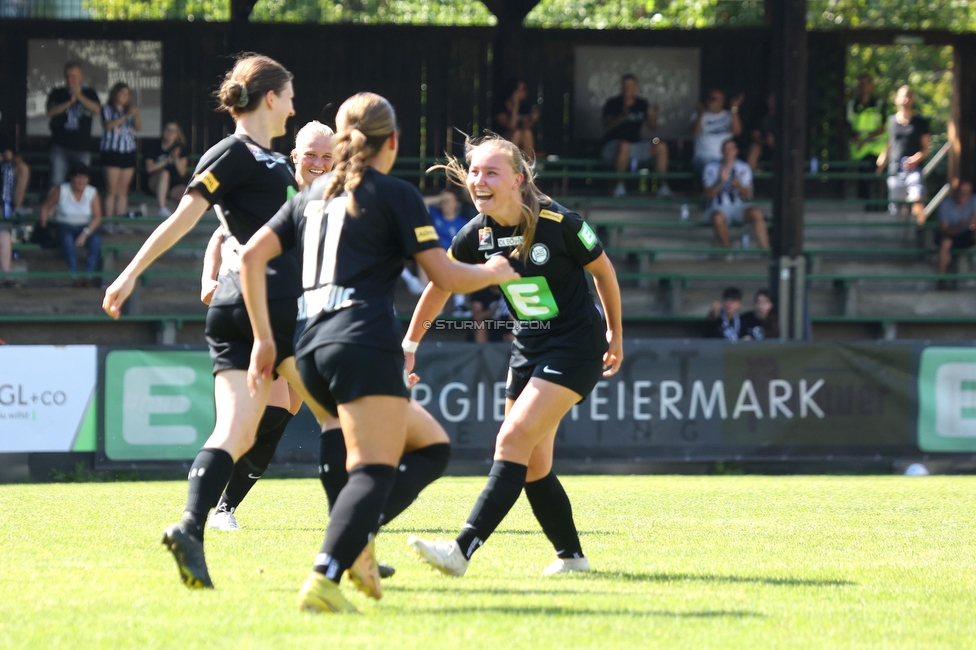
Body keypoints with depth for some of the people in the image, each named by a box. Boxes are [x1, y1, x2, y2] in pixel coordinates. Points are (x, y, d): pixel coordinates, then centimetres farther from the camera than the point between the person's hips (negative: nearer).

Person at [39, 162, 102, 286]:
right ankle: (74, 275, -48)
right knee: (67, 238, -38)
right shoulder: (61, 191, -2)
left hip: (86, 228, 1)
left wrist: (85, 233, -18)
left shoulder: (92, 193, 0)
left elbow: (97, 217, -4)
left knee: (96, 239, -33)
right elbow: (45, 206, 8)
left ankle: (89, 275, -42)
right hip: (65, 227, -1)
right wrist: (44, 224, -5)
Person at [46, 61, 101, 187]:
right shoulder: (57, 93, 8)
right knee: (56, 183, -9)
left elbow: (97, 109, -8)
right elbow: (51, 112, -6)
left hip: (82, 147, 1)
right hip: (60, 146, -1)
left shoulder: (89, 93, 9)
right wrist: (70, 102, -16)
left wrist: (79, 96, -19)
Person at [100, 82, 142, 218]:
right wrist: (125, 116, -19)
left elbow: (139, 127, 8)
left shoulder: (129, 110, 16)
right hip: (112, 151, -5)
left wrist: (136, 115, -11)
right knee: (112, 190, -10)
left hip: (128, 152, 5)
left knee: (123, 191, 3)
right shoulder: (108, 109, 3)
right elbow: (108, 125, -12)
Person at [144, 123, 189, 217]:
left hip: (176, 186, 0)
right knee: (164, 173, -38)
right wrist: (167, 161, -15)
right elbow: (149, 168, -7)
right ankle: (162, 208, -40)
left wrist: (176, 158, -18)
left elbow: (182, 173, -2)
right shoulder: (154, 148, 5)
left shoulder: (180, 149, 6)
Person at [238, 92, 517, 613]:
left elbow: (251, 257, 13)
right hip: (366, 344, -7)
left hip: (313, 348, 7)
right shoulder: (395, 194, 2)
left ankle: (356, 538, 2)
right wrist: (494, 272, 19)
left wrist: (263, 337, 15)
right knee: (374, 470, -13)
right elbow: (446, 278, -1)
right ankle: (323, 581, -32)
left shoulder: (313, 195, 20)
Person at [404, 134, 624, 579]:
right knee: (532, 466, 7)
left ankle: (463, 551, -27)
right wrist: (409, 346, 12)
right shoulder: (477, 235, -5)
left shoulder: (558, 224, -19)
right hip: (528, 347, 7)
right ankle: (571, 556, 25)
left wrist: (614, 333, 7)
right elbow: (440, 285, 11)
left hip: (576, 346, -7)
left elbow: (602, 270, -3)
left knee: (513, 441, -19)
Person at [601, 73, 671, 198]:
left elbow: (653, 127, 7)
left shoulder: (642, 104, 10)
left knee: (661, 147, -16)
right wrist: (622, 117, -32)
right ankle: (619, 185, -29)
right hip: (613, 145, -5)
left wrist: (652, 116, -15)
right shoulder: (612, 104, -3)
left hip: (636, 143, 5)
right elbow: (606, 128, -16)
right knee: (624, 146, -40)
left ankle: (663, 185, -17)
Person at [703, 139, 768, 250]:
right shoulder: (711, 169, 5)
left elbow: (748, 196, 2)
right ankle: (727, 248, -19)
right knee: (718, 218, -39)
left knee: (757, 214, -31)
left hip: (739, 206, 2)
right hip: (718, 208, -2)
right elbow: (708, 195, -4)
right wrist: (721, 182, -19)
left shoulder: (743, 168, 9)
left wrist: (739, 186, -20)